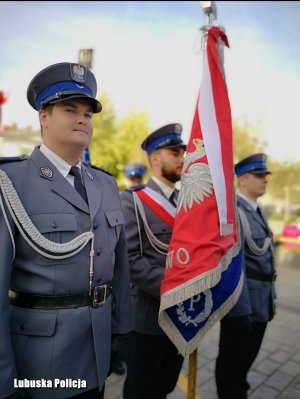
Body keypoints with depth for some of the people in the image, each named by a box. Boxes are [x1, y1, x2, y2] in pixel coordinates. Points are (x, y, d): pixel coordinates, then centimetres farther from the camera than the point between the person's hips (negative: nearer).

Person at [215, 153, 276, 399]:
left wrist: (269, 297, 17)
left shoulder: (257, 211, 11)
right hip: (242, 300, -9)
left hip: (260, 300, 9)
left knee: (248, 355, 26)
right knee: (232, 358, 11)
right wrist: (240, 306, -23)